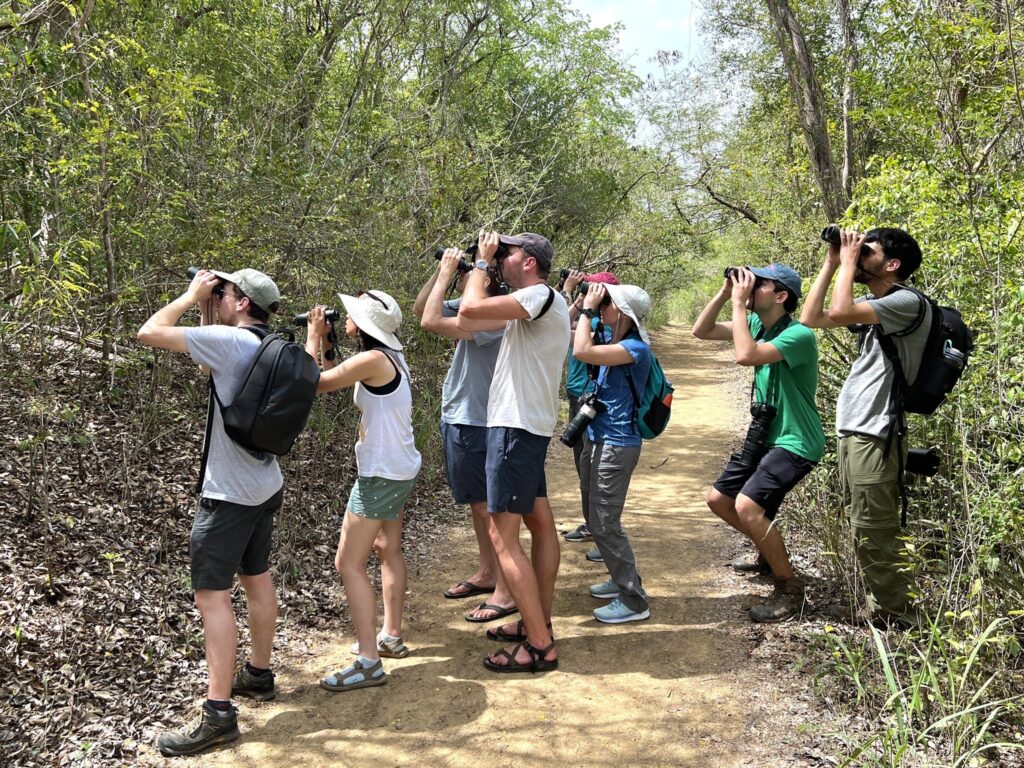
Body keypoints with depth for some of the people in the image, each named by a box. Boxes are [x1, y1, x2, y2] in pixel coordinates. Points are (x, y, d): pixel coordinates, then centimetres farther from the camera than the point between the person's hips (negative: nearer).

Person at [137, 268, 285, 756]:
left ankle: (218, 715, -2)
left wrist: (191, 297, -6)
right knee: (256, 578, 19)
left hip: (229, 494, -9)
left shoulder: (230, 340, -20)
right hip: (264, 487, 9)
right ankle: (258, 675, 34)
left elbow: (149, 334, -19)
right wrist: (205, 310, 14)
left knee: (211, 595, -5)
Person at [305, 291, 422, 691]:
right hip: (401, 468, 10)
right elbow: (334, 380, 18)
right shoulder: (389, 357, 7)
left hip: (381, 474, -10)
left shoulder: (372, 360, -22)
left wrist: (313, 337, -5)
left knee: (349, 564, -6)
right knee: (388, 549, 22)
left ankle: (368, 662, -5)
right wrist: (326, 345, 9)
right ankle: (391, 636, 35)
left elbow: (314, 384, -17)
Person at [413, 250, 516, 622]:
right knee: (477, 504, 19)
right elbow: (420, 309, 14)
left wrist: (446, 274, -18)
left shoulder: (493, 317, -22)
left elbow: (430, 322, -28)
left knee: (489, 507, -4)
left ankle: (506, 591, 4)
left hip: (475, 425, -10)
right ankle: (486, 573, 33)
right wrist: (440, 271, 2)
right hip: (458, 421, 10)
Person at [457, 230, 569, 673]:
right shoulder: (534, 304, 16)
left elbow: (471, 308, -26)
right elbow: (467, 320, 19)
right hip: (525, 426, 11)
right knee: (540, 523, 14)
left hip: (517, 429, -11)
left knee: (502, 535, -9)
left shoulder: (541, 296, -15)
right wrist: (485, 266, 15)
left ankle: (539, 646, -6)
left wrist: (483, 262, -10)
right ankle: (539, 623, 25)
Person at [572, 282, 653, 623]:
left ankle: (634, 601, 4)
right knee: (594, 519, 19)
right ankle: (622, 579, 34)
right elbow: (580, 345, 17)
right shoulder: (614, 341, 8)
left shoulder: (635, 347, -20)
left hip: (616, 445, -10)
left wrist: (588, 309, -18)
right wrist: (586, 307, 6)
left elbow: (582, 352, -30)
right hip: (597, 438, 10)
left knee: (604, 524, -6)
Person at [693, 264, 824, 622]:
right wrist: (725, 292, -6)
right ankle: (770, 552, 37)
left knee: (747, 506, -25)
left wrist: (739, 302, -27)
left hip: (795, 442, -9)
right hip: (764, 435, 9)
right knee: (718, 499, 14)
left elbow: (746, 355, -37)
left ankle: (789, 588, -6)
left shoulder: (798, 335, -23)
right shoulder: (756, 323, 3)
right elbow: (701, 331, 5)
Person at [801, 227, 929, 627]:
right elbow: (811, 318, 15)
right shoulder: (873, 306, 15)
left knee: (873, 535, -5)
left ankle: (892, 618, 7)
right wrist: (831, 263, 11)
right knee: (869, 532, 16)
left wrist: (849, 261, -12)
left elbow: (839, 312, -26)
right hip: (853, 432, 9)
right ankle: (881, 608, 26)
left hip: (875, 437, -9)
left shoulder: (908, 303, -13)